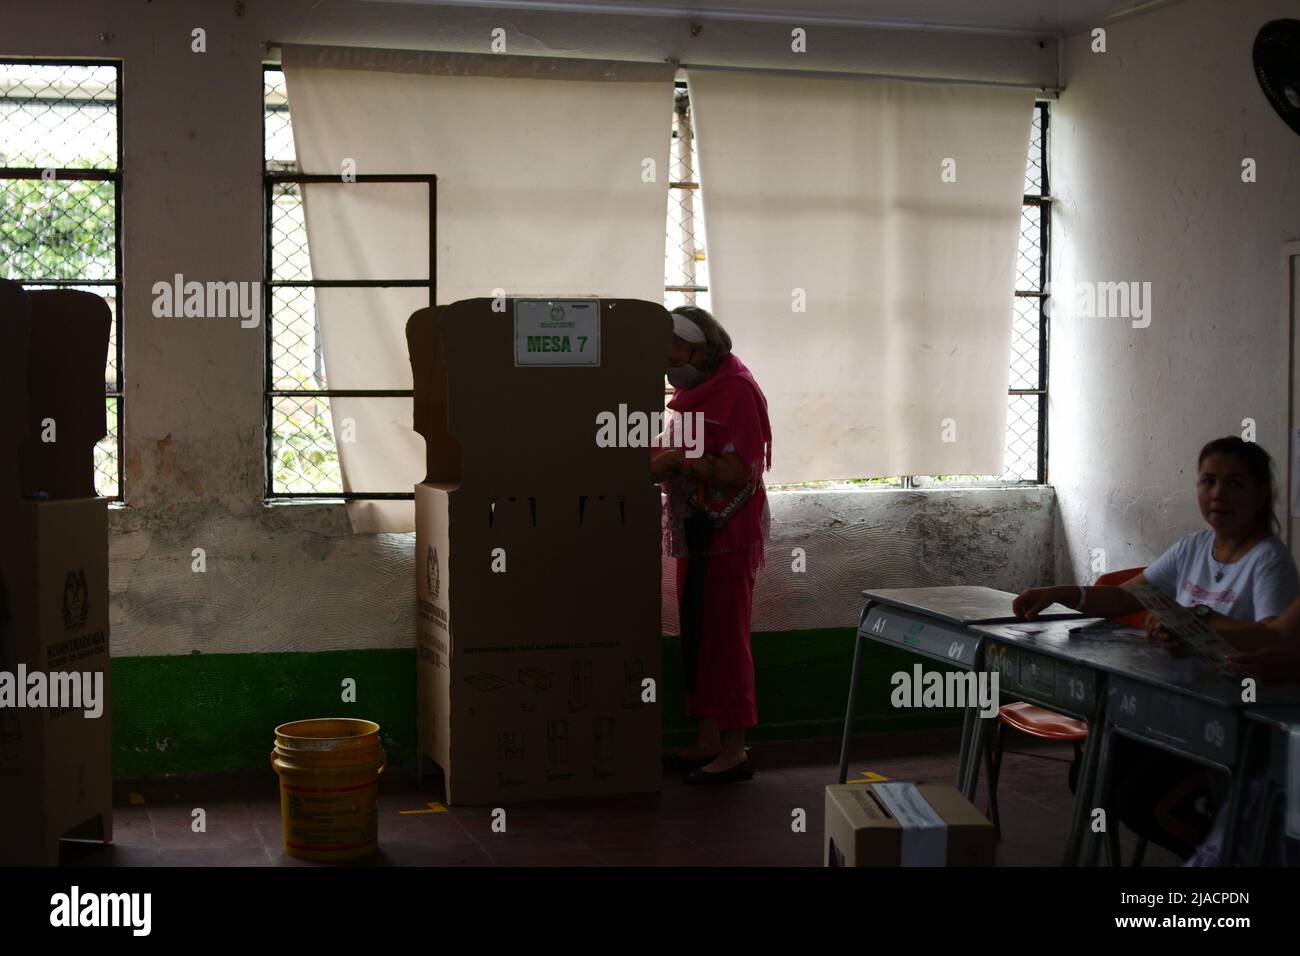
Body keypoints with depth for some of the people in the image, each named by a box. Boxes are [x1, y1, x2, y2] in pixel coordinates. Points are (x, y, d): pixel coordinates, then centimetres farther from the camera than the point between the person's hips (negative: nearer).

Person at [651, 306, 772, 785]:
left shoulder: (737, 391, -14)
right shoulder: (693, 392, 15)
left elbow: (740, 472, -21)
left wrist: (679, 462, -21)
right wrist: (661, 460, 7)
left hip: (729, 535, -9)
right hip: (695, 532, 9)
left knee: (725, 638, -4)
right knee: (696, 636, 12)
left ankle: (734, 750, 3)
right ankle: (707, 741, 21)